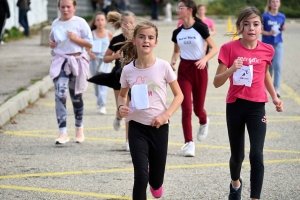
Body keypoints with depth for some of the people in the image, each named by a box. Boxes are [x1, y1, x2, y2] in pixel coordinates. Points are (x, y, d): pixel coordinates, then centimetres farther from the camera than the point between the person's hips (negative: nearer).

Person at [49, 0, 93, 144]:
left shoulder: (80, 23, -4)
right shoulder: (55, 23, 8)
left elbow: (90, 44, -4)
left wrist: (75, 38, -17)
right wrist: (52, 44, 1)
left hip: (77, 61, -2)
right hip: (60, 62, 2)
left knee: (76, 96, 12)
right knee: (60, 95, -15)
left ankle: (79, 128, 33)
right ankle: (63, 133, -19)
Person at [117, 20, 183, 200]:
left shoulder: (163, 66, -9)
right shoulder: (128, 70, -5)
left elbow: (179, 95, -1)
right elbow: (122, 95, 12)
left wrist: (166, 115, -15)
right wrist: (121, 107, -10)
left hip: (159, 126, 0)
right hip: (137, 127, 0)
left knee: (157, 180, 12)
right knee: (141, 177, -13)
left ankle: (156, 184, 49)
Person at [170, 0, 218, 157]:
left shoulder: (200, 28, -10)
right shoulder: (177, 32, 3)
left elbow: (214, 48, -7)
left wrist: (205, 59, -23)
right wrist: (173, 61, -3)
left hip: (199, 69, -3)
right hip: (184, 70, 3)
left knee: (198, 109, 7)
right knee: (186, 108, -8)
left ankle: (204, 122, 44)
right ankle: (189, 143, -4)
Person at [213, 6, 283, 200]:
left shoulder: (266, 50, -2)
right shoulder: (229, 48, -10)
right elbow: (217, 82, -10)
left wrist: (275, 97, 13)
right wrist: (231, 70, -27)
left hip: (257, 106, 0)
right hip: (235, 106, 0)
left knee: (256, 155, -14)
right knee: (237, 154, 14)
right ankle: (236, 184, 45)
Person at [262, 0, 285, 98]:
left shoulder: (282, 16, 2)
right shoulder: (265, 16, -8)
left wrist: (283, 28, -6)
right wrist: (268, 33, -20)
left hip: (278, 44, 1)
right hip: (267, 44, -1)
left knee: (277, 65, -12)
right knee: (268, 66, 11)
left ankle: (277, 89, -12)